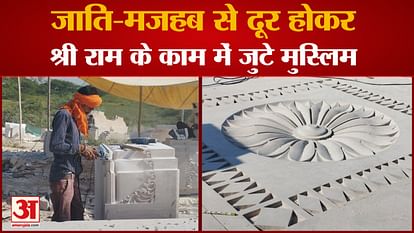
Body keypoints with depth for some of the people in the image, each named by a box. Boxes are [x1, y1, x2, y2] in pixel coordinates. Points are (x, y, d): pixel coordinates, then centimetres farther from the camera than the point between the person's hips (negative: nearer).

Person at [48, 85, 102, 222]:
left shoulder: (75, 117, 16)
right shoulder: (64, 115, -13)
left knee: (77, 215, 14)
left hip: (72, 175, 10)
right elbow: (55, 146, -21)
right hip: (63, 176, -10)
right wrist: (81, 148, -15)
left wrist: (85, 151, 4)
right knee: (63, 220, -6)